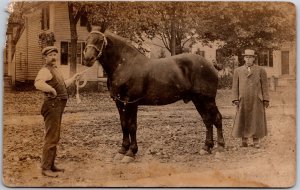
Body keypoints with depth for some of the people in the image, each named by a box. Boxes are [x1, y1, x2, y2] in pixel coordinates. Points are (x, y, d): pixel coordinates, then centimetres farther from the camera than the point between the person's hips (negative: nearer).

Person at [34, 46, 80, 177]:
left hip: (58, 106, 10)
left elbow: (62, 85, 33)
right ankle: (45, 168, -1)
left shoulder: (54, 70, 19)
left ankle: (51, 165, 27)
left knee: (54, 137, 17)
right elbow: (38, 83, -34)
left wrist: (72, 79, 34)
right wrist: (51, 90, -29)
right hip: (52, 105, -10)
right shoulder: (45, 70, -13)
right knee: (51, 138, -7)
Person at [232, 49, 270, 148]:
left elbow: (264, 86, 4)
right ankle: (244, 140, 9)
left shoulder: (261, 70, 6)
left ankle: (256, 141, 8)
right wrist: (235, 99, -1)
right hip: (243, 100, 1)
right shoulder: (238, 71, 10)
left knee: (256, 120, 1)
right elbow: (235, 86, 8)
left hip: (257, 100, -1)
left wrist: (266, 100, -2)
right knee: (242, 120, 1)